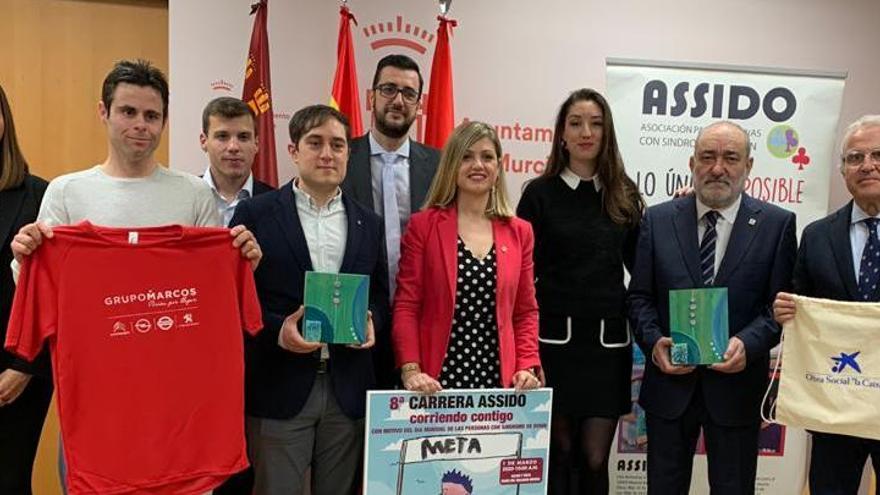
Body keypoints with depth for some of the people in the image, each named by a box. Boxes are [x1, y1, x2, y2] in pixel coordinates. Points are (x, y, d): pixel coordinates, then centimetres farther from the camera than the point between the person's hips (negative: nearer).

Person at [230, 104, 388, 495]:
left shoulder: (369, 224, 10)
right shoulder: (255, 214, -1)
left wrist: (371, 321, -6)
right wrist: (277, 330, -17)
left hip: (348, 390, 4)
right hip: (280, 387, -3)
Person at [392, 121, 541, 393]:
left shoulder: (519, 232, 9)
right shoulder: (423, 225, 0)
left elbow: (525, 312, 11)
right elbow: (406, 306, -2)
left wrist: (527, 367, -2)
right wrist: (410, 370, -13)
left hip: (498, 380, 2)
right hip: (437, 382, -2)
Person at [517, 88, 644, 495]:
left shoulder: (625, 196, 8)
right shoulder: (540, 193, 1)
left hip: (608, 342, 2)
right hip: (554, 338, -1)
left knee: (594, 458, 4)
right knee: (559, 452, 8)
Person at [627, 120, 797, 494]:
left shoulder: (777, 223, -1)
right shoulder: (658, 220, 2)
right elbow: (639, 296, 3)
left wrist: (748, 344, -19)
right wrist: (653, 342, -13)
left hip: (738, 384, -1)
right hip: (669, 381, 1)